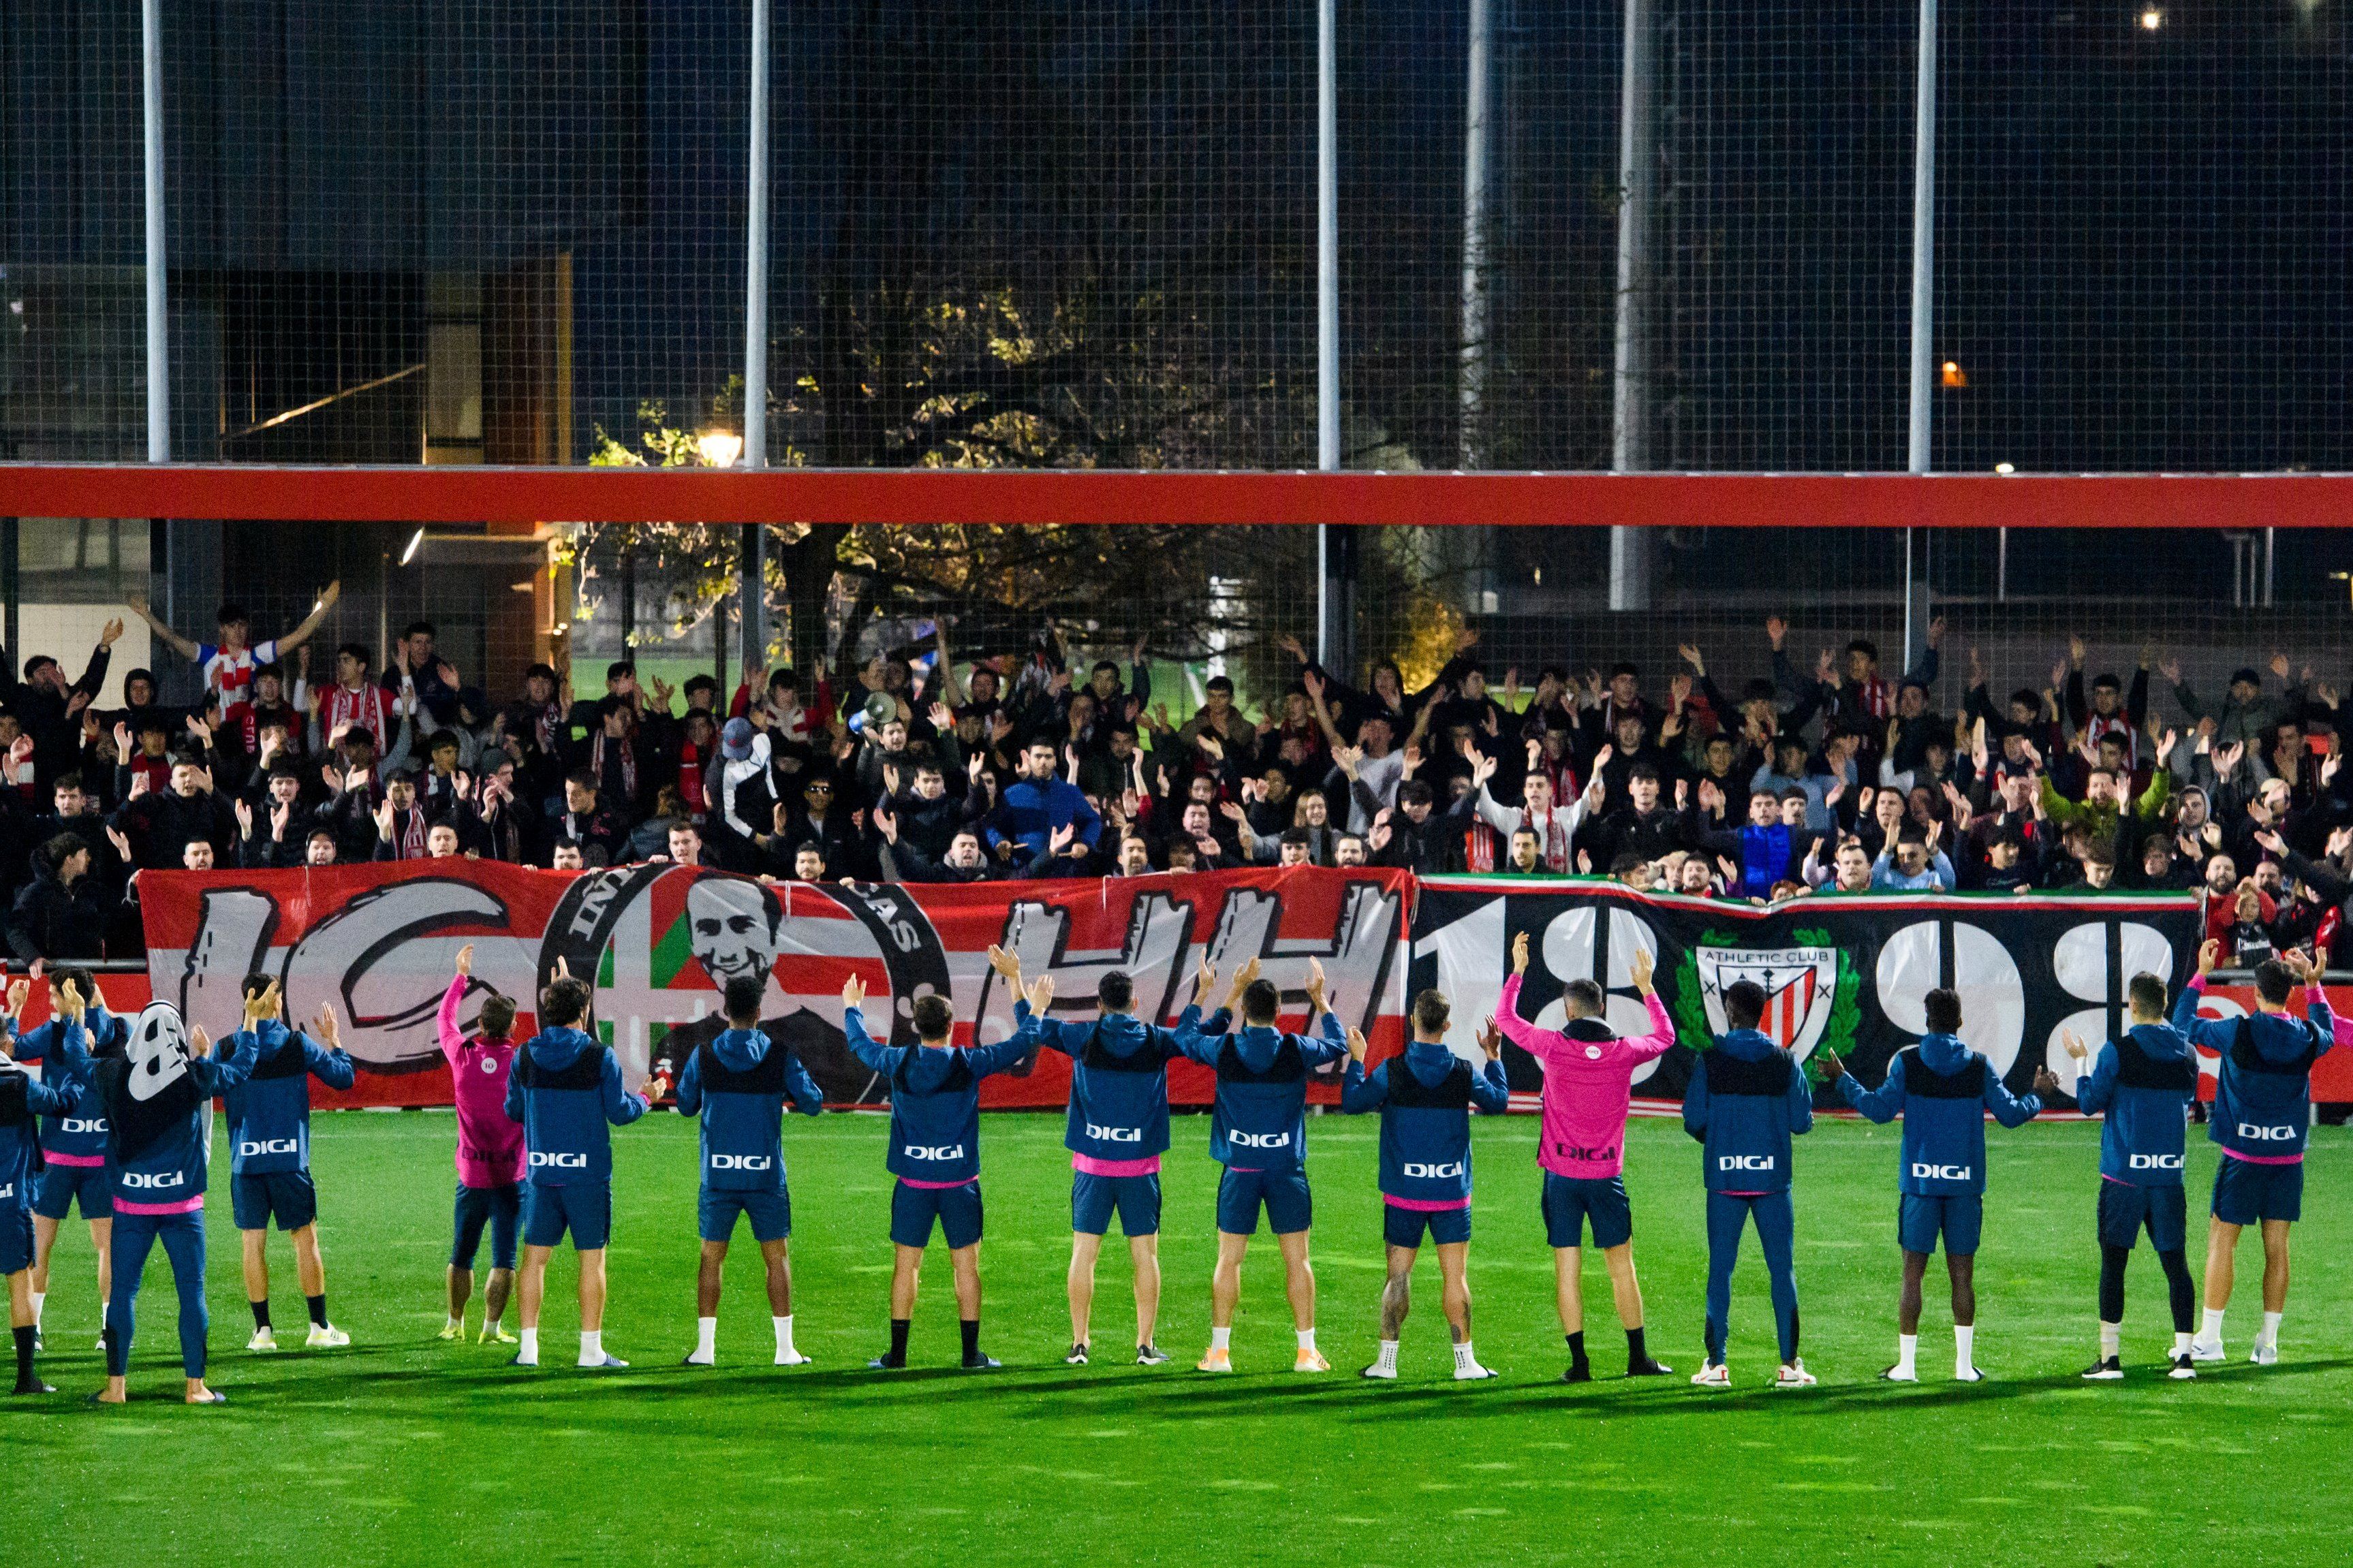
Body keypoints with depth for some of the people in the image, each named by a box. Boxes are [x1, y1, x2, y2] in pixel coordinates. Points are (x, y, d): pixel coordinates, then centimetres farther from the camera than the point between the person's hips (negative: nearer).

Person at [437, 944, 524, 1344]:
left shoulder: (463, 1056, -4)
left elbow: (444, 1018, 16)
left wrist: (461, 977, 27)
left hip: (471, 1173, 2)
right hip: (512, 1176, -2)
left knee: (461, 1254, 14)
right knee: (504, 1257, 0)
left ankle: (455, 1323, 22)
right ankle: (492, 1326, -3)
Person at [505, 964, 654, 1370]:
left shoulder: (525, 1055, 1)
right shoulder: (600, 1056, -8)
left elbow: (513, 1110, 11)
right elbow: (619, 1112, -6)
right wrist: (645, 1097, 14)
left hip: (540, 1172, 3)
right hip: (588, 1171, -3)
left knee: (535, 1256, 8)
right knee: (592, 1258, 3)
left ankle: (528, 1346, 5)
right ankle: (591, 1348, 1)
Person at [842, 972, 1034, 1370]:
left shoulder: (899, 1063, -3)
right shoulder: (968, 1063, -7)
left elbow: (861, 1046, 17)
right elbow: (1019, 1046, 5)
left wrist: (852, 1009, 35)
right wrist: (1034, 1011, 22)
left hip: (913, 1184, 1)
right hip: (959, 1183, -1)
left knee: (906, 1265, 5)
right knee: (966, 1265, 5)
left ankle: (897, 1354, 5)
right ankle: (972, 1354, 5)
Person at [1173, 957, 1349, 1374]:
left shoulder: (1224, 1050, -6)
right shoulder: (1296, 1050, -6)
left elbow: (1184, 1037, 15)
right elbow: (1339, 1044, 14)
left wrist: (1228, 995, 18)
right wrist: (1319, 999, 25)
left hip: (1240, 1172, 0)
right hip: (1287, 1169, 0)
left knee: (1229, 1260, 5)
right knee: (1297, 1259, 5)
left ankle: (1220, 1351, 3)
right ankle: (1307, 1352, 5)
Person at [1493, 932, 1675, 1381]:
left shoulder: (1554, 1047, -7)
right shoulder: (1623, 1051, -2)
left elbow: (1505, 1018, 9)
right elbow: (1665, 1036, 20)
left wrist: (1517, 970, 20)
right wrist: (1646, 986, 28)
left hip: (1561, 1174, -1)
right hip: (1607, 1174, 1)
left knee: (1567, 1268, 1)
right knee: (1621, 1265, 8)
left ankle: (1579, 1361, -1)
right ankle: (1638, 1357, 11)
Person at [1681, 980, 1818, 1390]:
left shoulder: (1710, 1060, -4)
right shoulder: (1784, 1062, 0)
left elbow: (1693, 1120, -3)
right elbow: (1802, 1122, 1)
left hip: (1724, 1176, -1)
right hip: (1772, 1177, 1)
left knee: (1720, 1268, 4)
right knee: (1782, 1268, 5)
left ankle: (1716, 1364, 1)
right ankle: (1789, 1364, 1)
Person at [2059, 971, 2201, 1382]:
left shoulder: (2117, 1051, -9)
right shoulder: (2185, 1052, 5)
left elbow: (2089, 1103, -2)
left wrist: (2080, 1061, 12)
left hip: (2124, 1172, -3)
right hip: (2170, 1174, 3)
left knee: (2113, 1261, 2)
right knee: (2175, 1263, 6)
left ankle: (2110, 1358, -1)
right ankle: (2183, 1356, 2)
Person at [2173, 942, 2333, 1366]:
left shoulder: (2239, 1033, -12)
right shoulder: (2306, 1038, -2)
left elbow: (2184, 1024, 2)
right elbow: (2328, 1031, 25)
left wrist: (2201, 974, 10)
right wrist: (2312, 981, 30)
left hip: (2242, 1156, -3)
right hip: (2288, 1156, 4)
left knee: (2222, 1241, 2)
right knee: (2276, 1246, 7)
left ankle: (2209, 1339, 2)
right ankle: (2268, 1343, 9)